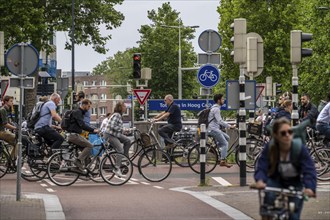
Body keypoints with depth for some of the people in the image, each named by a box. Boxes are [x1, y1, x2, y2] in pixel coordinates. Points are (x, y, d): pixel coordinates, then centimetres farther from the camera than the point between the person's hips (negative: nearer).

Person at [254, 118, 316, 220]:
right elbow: (261, 168, -27)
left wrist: (310, 187, -49)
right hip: (276, 181, 0)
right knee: (270, 196, -33)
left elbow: (309, 170, -29)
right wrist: (260, 181, -50)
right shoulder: (269, 148, -21)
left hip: (295, 184, 0)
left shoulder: (300, 148, -24)